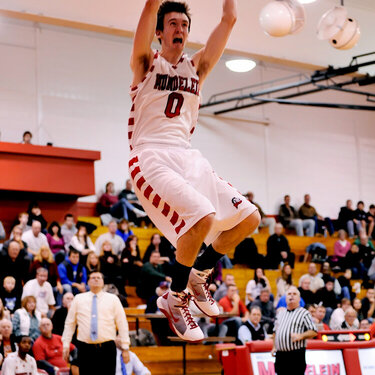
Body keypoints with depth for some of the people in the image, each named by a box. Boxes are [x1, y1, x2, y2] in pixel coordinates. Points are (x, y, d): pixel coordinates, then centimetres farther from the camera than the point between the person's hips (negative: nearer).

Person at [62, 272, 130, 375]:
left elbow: (122, 324, 5)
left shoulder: (113, 299, 8)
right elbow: (70, 323, 11)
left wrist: (125, 347, 0)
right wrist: (66, 344, 4)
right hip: (85, 348, 0)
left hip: (107, 348, 0)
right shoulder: (78, 299, 10)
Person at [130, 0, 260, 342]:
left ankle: (198, 275, 20)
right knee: (203, 217, -29)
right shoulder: (146, 63, 4)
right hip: (151, 157, -7)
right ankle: (175, 299, -9)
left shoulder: (196, 67, 18)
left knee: (248, 218, 1)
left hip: (187, 157, 7)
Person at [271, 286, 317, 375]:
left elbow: (314, 332, -4)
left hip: (297, 354, -5)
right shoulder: (281, 313, 18)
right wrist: (274, 347, 15)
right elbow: (275, 331, 26)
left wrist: (301, 336, -19)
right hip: (281, 354, 5)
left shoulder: (304, 313, 1)